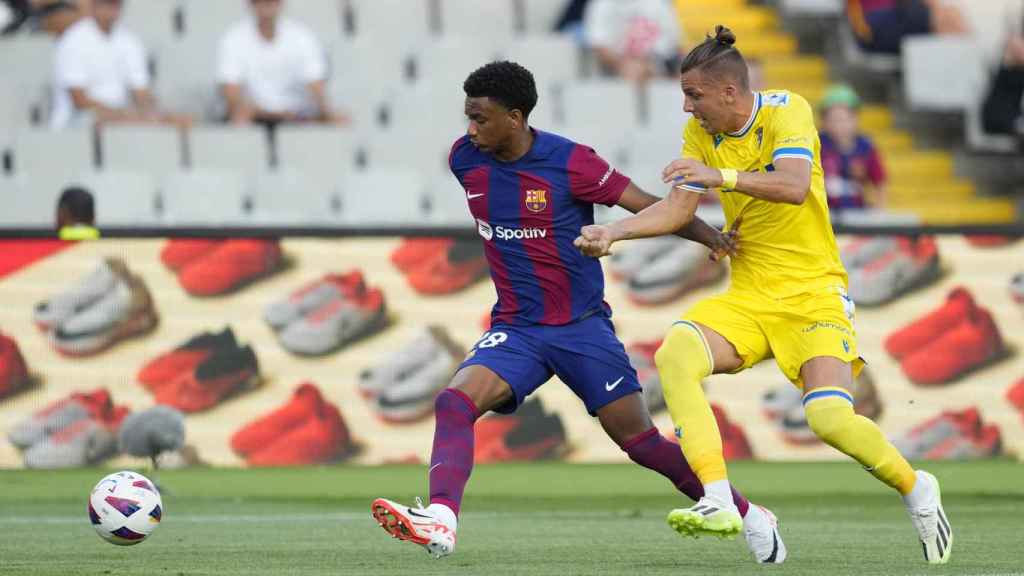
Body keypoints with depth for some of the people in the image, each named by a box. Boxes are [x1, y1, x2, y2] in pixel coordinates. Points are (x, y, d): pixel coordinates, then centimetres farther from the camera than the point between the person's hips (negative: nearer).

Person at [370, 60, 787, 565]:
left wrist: (707, 235, -25)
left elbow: (648, 206, -12)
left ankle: (748, 517, 16)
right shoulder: (464, 160, -1)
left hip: (582, 327, -4)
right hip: (515, 329, 4)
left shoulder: (570, 163, -15)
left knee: (639, 441, -1)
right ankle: (440, 521, -36)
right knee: (454, 402, -23)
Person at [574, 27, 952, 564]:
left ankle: (916, 490, 9)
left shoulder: (786, 111, -13)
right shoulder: (701, 132, 5)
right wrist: (613, 231, -8)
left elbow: (794, 186, -29)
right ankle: (718, 502, -29)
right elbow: (678, 207, 5)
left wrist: (721, 176, -40)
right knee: (675, 354, -24)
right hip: (749, 294, 5)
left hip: (813, 293, -5)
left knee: (829, 417, -22)